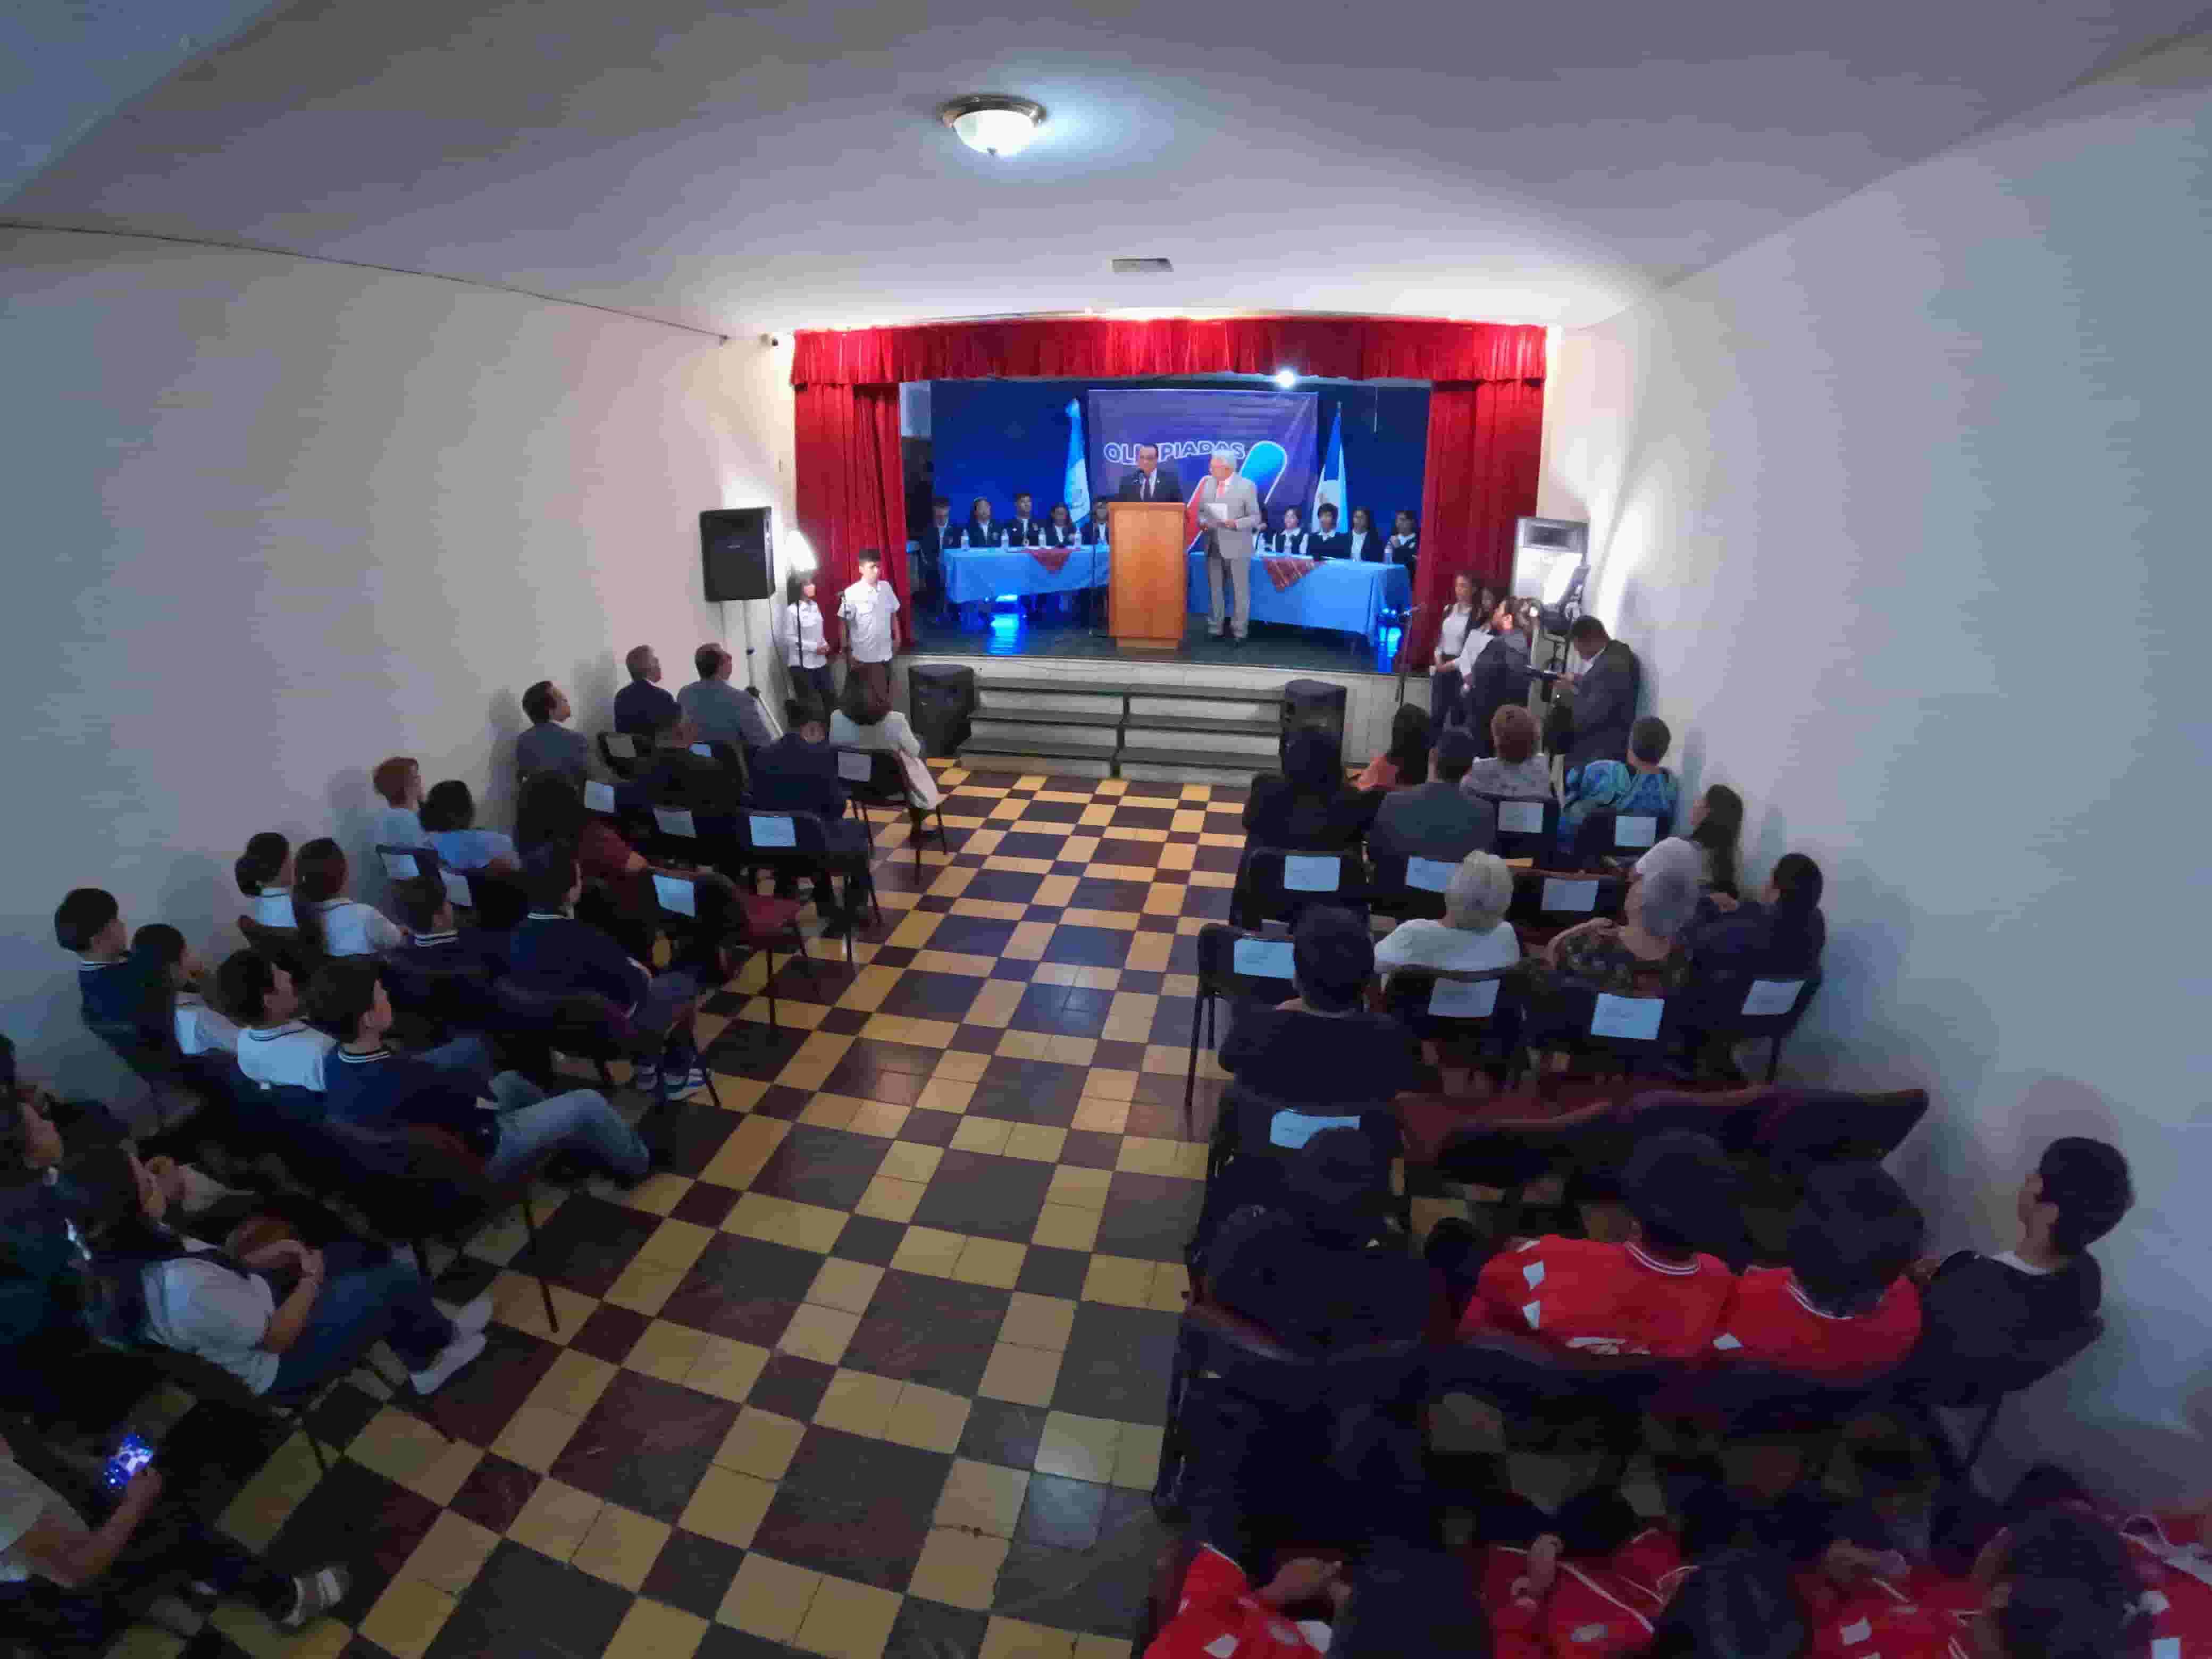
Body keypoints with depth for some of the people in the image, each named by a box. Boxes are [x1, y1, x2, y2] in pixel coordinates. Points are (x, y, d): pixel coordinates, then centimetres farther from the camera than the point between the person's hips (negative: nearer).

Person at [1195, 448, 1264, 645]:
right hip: (1213, 547, 5)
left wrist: (1236, 524, -23)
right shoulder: (1208, 484, 7)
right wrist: (1202, 522, -8)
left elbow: (1256, 517, -7)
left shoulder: (1247, 486, -7)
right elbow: (1201, 510, 14)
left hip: (1236, 548, -5)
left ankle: (1239, 632, 9)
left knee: (1240, 591, 3)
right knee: (1215, 590, 11)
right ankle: (1215, 628, 20)